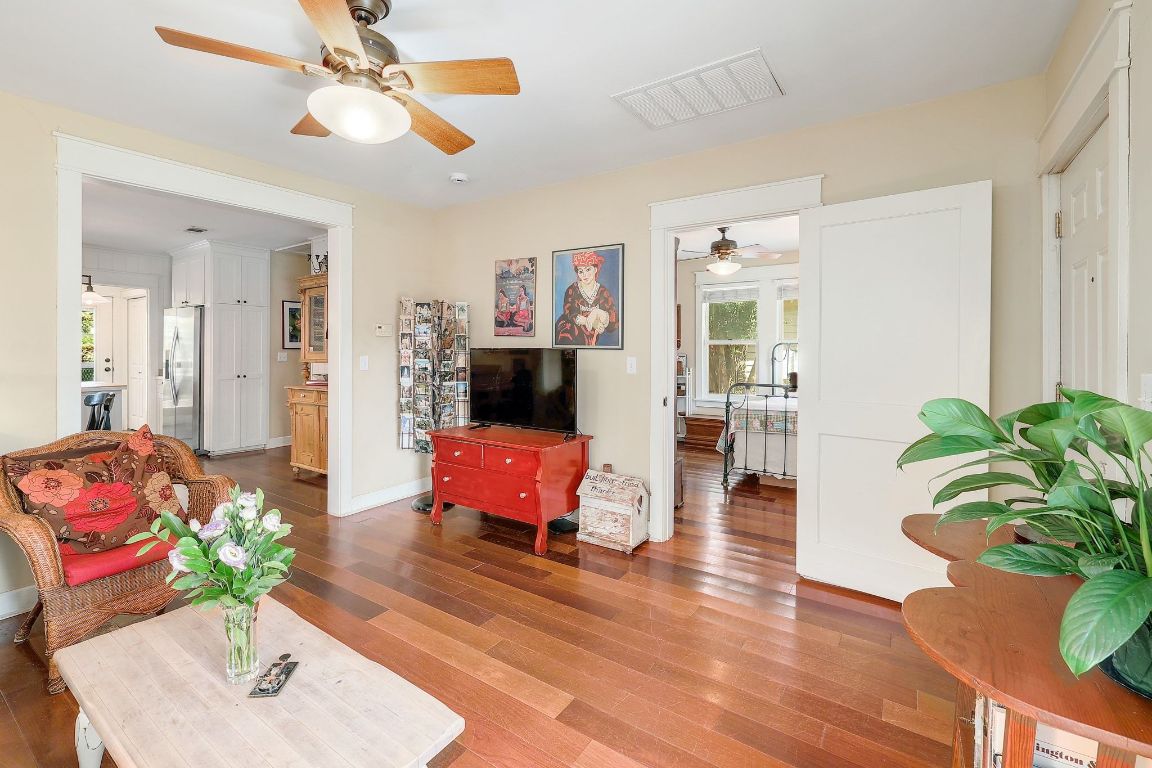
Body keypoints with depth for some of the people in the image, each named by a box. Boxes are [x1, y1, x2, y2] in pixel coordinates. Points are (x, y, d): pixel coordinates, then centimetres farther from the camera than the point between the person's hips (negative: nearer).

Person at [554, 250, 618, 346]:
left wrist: (597, 313, -25)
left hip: (591, 336, 3)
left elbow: (614, 322, -5)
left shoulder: (603, 292, 2)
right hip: (569, 330, -2)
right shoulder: (572, 290, 0)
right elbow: (570, 314, -13)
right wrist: (592, 322, -26)